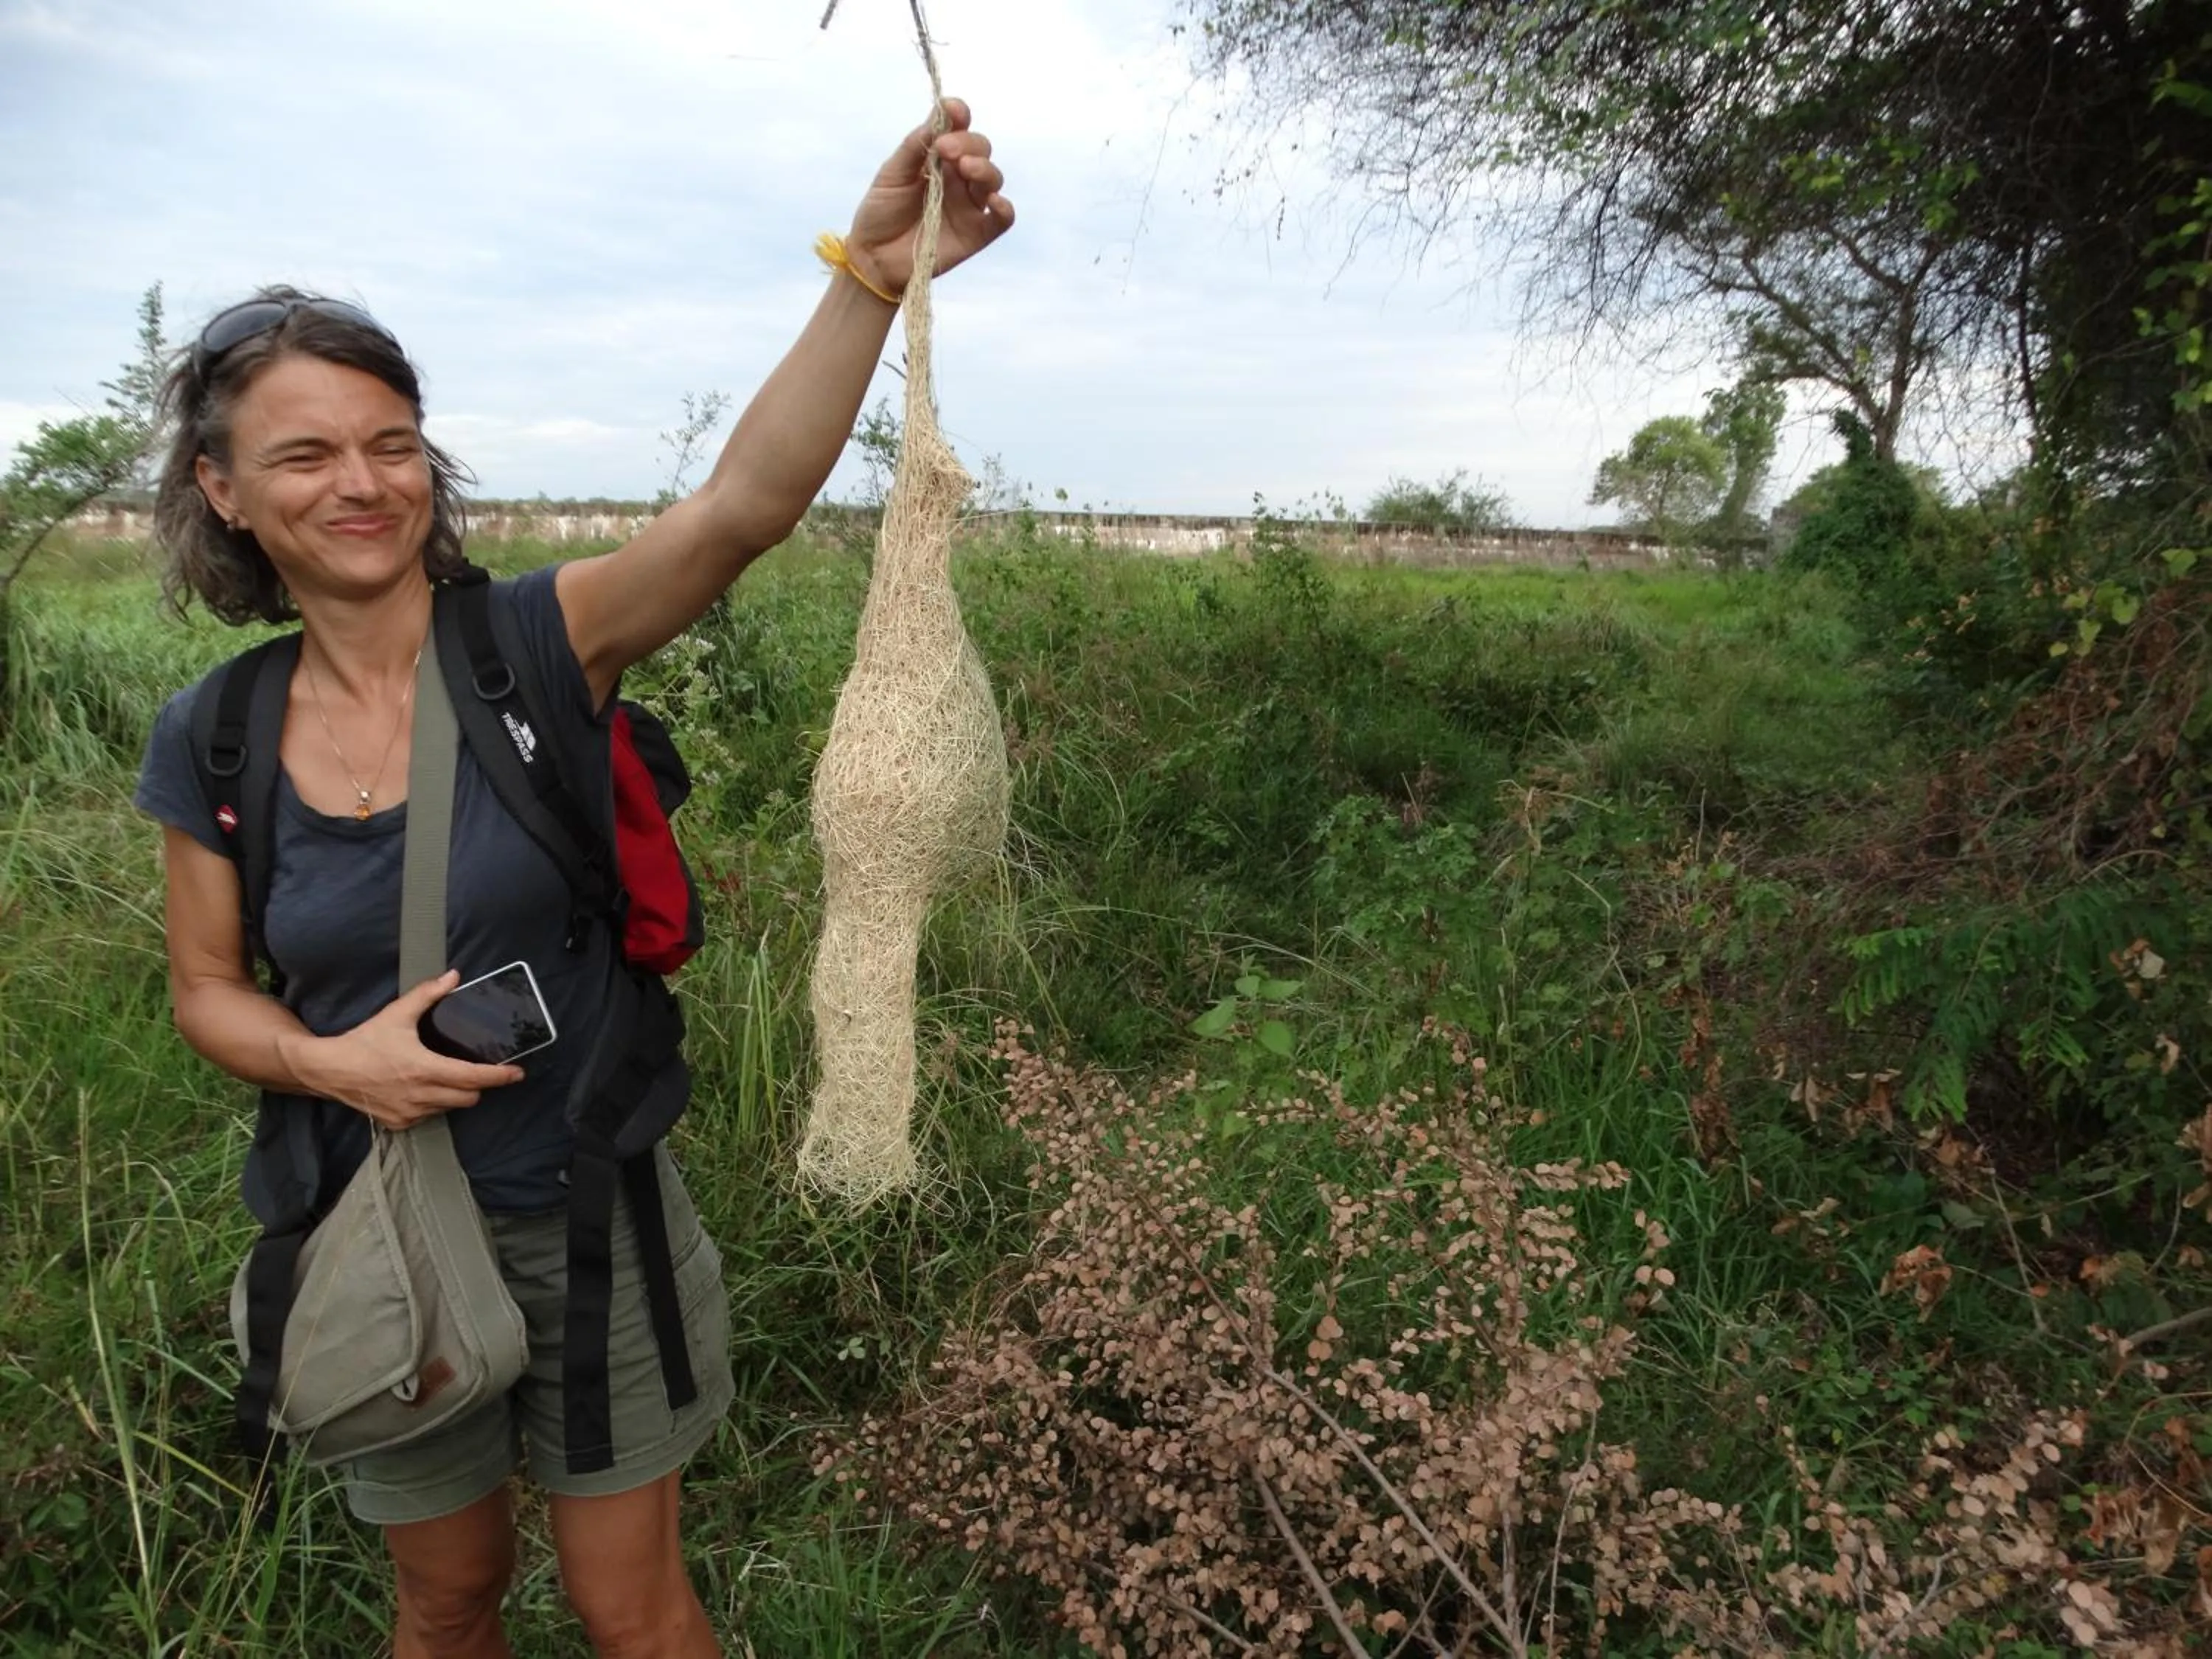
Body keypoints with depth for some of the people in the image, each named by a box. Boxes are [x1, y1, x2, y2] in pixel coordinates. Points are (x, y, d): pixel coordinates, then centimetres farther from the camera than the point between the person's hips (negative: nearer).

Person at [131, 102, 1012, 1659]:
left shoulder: (539, 640, -15)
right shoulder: (213, 741, -6)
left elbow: (741, 506, -33)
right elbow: (209, 988, 4)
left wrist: (870, 276, -46)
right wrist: (331, 1062, -17)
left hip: (593, 1220, -2)